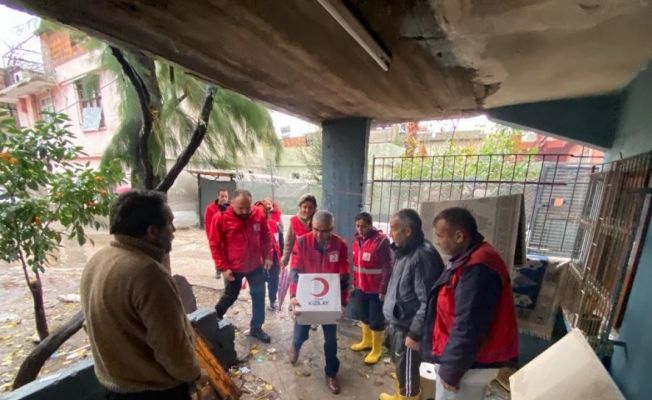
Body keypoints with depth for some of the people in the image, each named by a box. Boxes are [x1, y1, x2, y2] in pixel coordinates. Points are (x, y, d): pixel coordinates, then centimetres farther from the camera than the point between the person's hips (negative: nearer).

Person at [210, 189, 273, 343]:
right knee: (230, 296, 16)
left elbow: (266, 237, 4)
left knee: (259, 296, 11)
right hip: (233, 268, -2)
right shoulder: (221, 218, -17)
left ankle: (256, 328, 31)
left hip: (256, 266, 3)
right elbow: (215, 245, -11)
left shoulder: (259, 214, -9)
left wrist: (267, 256, -1)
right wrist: (223, 267, -13)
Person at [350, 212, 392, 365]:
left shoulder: (382, 241, -19)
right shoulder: (357, 239, 1)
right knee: (364, 315, 22)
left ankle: (376, 349, 29)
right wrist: (353, 282, 11)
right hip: (360, 286, 7)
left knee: (376, 319, 9)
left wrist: (383, 289, -17)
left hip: (376, 289, -6)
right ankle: (366, 341, 44)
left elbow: (387, 267, -17)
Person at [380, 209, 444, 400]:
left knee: (407, 370, 12)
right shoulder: (404, 251, 4)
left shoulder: (423, 256, -26)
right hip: (397, 323, 9)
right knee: (398, 365, 27)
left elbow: (427, 302, -26)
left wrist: (415, 334, -20)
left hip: (407, 328, -9)